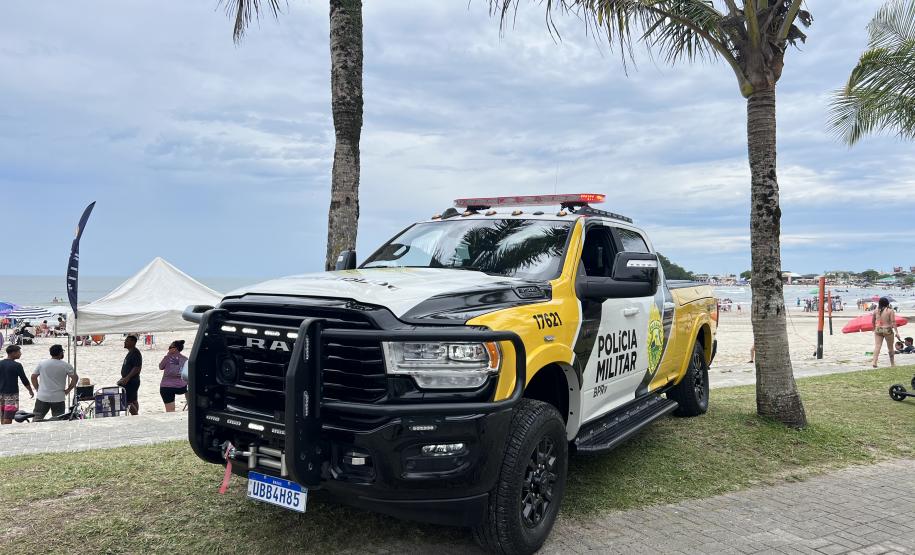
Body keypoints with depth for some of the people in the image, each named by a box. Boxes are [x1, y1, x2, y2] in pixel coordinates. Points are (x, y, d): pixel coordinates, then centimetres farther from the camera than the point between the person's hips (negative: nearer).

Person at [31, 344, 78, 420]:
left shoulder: (41, 364, 3)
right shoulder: (66, 365, -6)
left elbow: (33, 377, 6)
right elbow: (75, 378, -10)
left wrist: (37, 389, 15)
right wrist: (68, 390, 2)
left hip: (42, 397, 2)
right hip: (58, 398, -2)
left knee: (36, 420, 10)